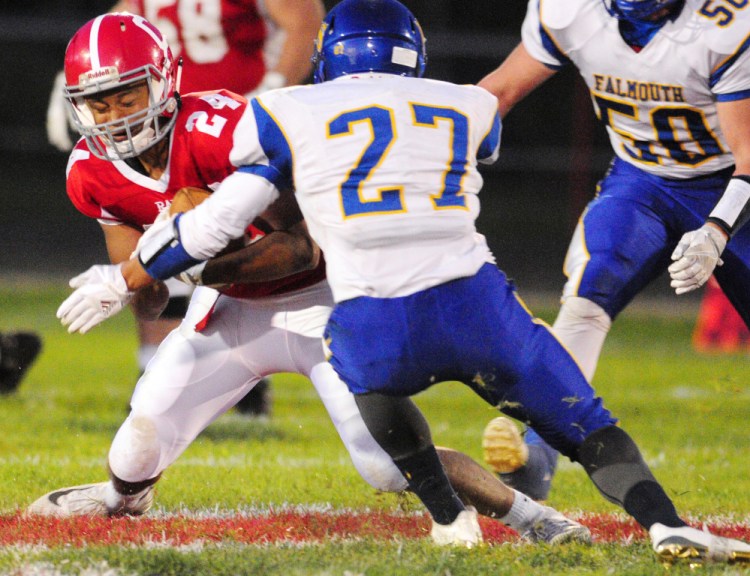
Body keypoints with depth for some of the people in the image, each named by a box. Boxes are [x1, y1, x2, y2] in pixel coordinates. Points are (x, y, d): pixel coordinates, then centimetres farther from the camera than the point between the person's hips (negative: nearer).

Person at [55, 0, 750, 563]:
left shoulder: (290, 117, 12)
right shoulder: (468, 110, 19)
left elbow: (213, 226, 12)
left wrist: (119, 282, 26)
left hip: (371, 331, 0)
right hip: (473, 304, 0)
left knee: (377, 385, 35)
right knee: (587, 427, 11)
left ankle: (449, 520, 29)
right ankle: (662, 522, -13)